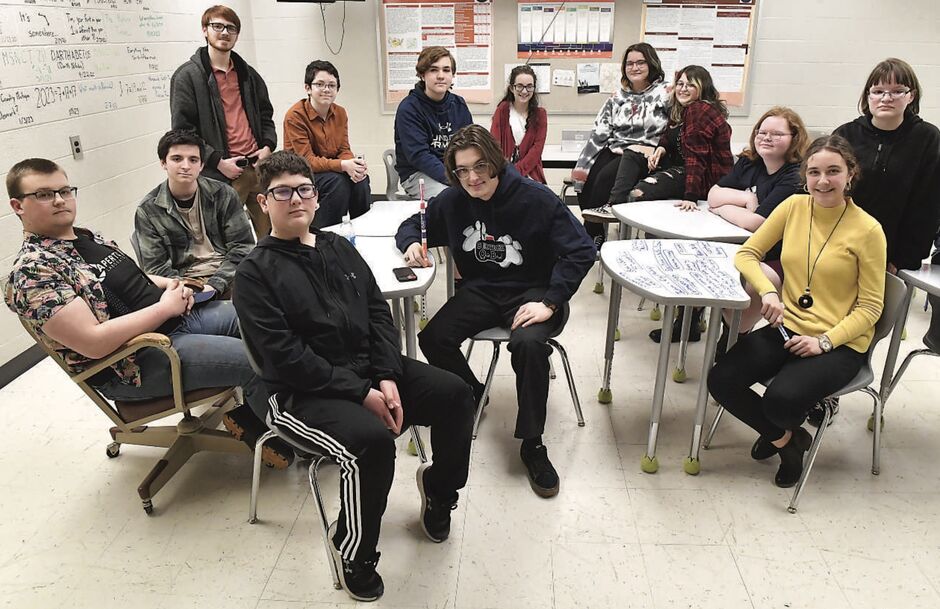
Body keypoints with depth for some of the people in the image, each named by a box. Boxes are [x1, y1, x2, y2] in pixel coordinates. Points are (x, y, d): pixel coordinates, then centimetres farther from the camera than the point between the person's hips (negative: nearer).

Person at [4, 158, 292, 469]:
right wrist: (164, 307, -20)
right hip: (134, 364, -9)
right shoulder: (32, 271, -17)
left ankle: (250, 411, 13)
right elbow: (94, 343, -26)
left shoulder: (87, 237, 10)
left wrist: (171, 284, 2)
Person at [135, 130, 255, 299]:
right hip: (185, 283, -1)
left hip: (227, 277, 1)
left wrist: (214, 285, -12)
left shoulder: (223, 195, 5)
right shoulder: (148, 210, 4)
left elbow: (242, 249, 1)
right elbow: (155, 268, 3)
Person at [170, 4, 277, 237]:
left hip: (258, 166, 5)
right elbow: (182, 130, -5)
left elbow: (265, 114, 23)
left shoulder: (248, 73, 16)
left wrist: (268, 146, 4)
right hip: (221, 174, -5)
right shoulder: (187, 76, -2)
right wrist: (218, 161, -13)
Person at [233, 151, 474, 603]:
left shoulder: (339, 248, 13)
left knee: (455, 394, -7)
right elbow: (286, 356, -15)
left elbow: (378, 314, 8)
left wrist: (387, 378, -8)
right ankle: (352, 549, -5)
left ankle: (439, 488, 22)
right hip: (303, 394, -6)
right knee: (373, 438, -33)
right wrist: (361, 394, -20)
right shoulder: (255, 272, -6)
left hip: (370, 370, 7)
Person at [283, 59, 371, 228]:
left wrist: (354, 164, -23)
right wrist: (343, 165, -33)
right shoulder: (295, 116, -15)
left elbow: (344, 150, 2)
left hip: (331, 169, 5)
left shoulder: (340, 113, 3)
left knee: (361, 178, -22)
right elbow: (307, 160, -20)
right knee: (337, 181, -31)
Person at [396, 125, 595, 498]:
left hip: (531, 291, -3)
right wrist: (411, 244, -10)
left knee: (529, 344, -35)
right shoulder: (453, 201, -1)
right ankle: (471, 395, 10)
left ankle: (532, 445, -16)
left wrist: (549, 303, -22)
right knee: (433, 339, -22)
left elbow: (581, 251, -13)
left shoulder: (536, 199, -12)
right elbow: (412, 225, 16)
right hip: (480, 290, 4)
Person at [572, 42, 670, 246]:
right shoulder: (618, 97, 17)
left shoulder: (664, 95, 1)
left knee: (605, 176, -29)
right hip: (613, 151, 5)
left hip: (643, 157, -5)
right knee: (587, 179, -21)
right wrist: (583, 165, 2)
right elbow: (600, 131, 11)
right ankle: (595, 235, -12)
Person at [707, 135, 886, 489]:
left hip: (840, 343, -4)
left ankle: (783, 431, 11)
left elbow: (870, 307, -7)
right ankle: (784, 438, 11)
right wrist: (767, 291, -16)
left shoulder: (867, 230, -10)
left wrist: (824, 341, -19)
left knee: (781, 399, -31)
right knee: (721, 381, -17)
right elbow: (747, 254, 4)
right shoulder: (794, 207, 1)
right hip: (787, 328, 5)